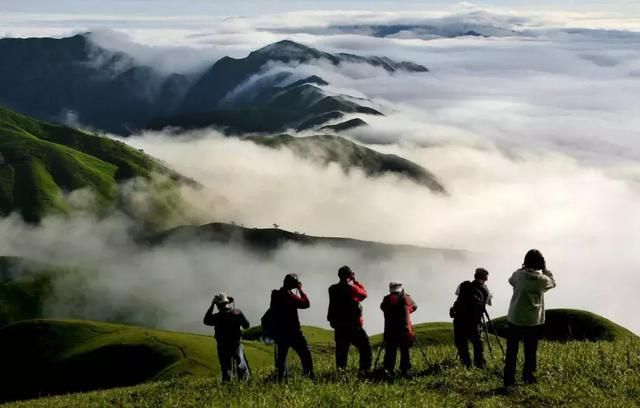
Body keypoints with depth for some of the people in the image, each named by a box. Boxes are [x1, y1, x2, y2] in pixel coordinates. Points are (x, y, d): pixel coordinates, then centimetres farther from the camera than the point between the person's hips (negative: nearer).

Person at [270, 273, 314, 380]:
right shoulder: (289, 296, -18)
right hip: (293, 332, -7)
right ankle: (309, 376, -7)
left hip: (280, 332, 7)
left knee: (281, 357, 13)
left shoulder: (275, 295, 5)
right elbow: (306, 303, -16)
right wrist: (301, 290, -6)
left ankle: (281, 379, 11)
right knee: (306, 355, -1)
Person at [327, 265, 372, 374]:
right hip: (353, 325, -5)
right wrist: (356, 282, 12)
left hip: (339, 326, 5)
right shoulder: (352, 288, -12)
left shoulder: (333, 289, 3)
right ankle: (364, 370, -5)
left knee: (341, 351, 12)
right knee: (365, 348, 4)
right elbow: (364, 294, 6)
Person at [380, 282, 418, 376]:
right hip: (405, 330, -1)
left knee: (390, 352, 6)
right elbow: (414, 306, 20)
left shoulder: (387, 299, 3)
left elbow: (383, 307, 20)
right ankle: (405, 370, 1)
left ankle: (388, 370, -3)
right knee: (405, 351, 6)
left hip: (390, 331, 1)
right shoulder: (406, 298, 4)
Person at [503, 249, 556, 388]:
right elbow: (552, 283, 13)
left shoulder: (518, 275, -6)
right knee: (530, 352, 13)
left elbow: (510, 280, 17)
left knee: (511, 352, 6)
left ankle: (509, 381, 4)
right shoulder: (542, 279, -9)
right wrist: (545, 269, 12)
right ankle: (529, 377, 14)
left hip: (514, 319, 1)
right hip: (533, 321, -1)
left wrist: (522, 268, 15)